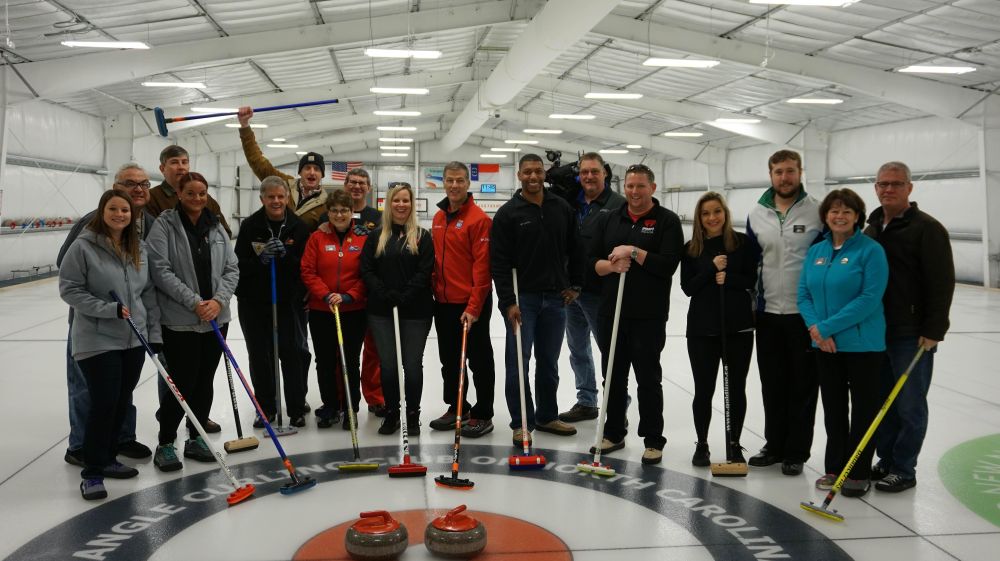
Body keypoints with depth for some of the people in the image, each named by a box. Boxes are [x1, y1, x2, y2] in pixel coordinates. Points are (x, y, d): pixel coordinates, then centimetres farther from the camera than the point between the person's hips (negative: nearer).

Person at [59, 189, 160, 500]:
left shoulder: (138, 249, 7)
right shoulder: (83, 246, -10)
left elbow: (148, 293, 12)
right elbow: (69, 288, -11)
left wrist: (154, 331, 7)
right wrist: (108, 309, -19)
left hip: (134, 340, 6)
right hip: (98, 341, -6)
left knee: (122, 403, 13)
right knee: (103, 404, -8)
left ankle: (108, 458, 29)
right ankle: (92, 473, 5)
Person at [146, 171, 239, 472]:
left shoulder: (216, 226, 9)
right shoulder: (164, 224, -6)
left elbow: (232, 268, 6)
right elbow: (161, 270, -13)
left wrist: (218, 300, -10)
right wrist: (194, 302, -18)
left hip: (216, 318, 5)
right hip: (180, 320, -5)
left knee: (205, 381, 11)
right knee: (182, 383, -3)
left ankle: (196, 440, 24)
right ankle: (165, 444, 13)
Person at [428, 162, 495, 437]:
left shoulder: (479, 219, -12)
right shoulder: (438, 217, 10)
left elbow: (482, 266, -16)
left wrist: (474, 306, -19)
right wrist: (434, 291, 11)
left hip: (471, 305, -7)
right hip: (443, 303, 7)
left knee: (479, 360, 4)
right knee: (449, 360, 16)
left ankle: (483, 414, 14)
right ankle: (456, 408, 29)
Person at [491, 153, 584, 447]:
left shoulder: (562, 208, 7)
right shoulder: (508, 213, -5)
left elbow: (575, 250, 14)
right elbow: (499, 262, -9)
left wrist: (574, 285, 8)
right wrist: (508, 302, -14)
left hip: (555, 298, 4)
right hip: (522, 298, -3)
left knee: (549, 362, 13)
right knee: (518, 362, -1)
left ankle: (547, 416, 26)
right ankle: (522, 423, 9)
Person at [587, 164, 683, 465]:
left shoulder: (667, 220, -2)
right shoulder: (608, 220, 12)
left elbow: (668, 264, -13)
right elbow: (592, 261, 8)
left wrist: (633, 252, -16)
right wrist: (611, 265, -12)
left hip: (648, 316, -4)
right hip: (611, 312, 4)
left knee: (648, 379, 2)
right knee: (613, 377, 12)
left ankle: (653, 441, 13)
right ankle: (613, 433, 26)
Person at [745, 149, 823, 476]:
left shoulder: (818, 212, -6)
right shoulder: (756, 215, 5)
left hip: (805, 314, -4)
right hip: (768, 313, 4)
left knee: (802, 386, 5)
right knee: (772, 385, 12)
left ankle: (796, 452, 16)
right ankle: (775, 446, 26)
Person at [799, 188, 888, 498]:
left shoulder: (871, 250, -11)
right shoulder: (815, 251, 6)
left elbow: (870, 299, -19)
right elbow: (804, 294, 5)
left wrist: (827, 327, -19)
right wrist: (815, 327, -13)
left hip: (862, 345, -5)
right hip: (825, 345, 5)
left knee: (863, 408, 5)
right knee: (833, 408, 14)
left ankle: (859, 474, 15)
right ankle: (834, 468, 25)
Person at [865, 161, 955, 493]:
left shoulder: (927, 228, -9)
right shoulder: (871, 230, 12)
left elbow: (942, 283, -13)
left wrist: (933, 331, -17)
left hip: (911, 336, -7)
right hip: (876, 332, 7)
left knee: (909, 405, 1)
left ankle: (904, 470, 11)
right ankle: (886, 462, 25)